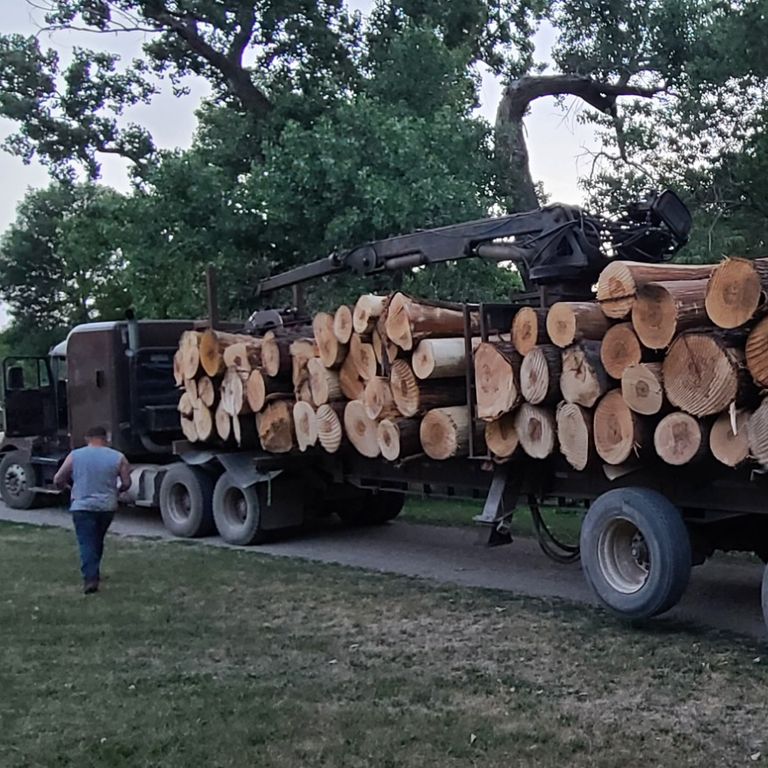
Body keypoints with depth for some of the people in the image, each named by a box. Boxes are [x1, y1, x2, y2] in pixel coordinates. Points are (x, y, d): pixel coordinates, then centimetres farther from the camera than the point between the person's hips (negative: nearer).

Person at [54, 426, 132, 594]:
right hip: (107, 507, 2)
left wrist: (65, 486, 24)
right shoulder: (117, 457, -2)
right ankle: (94, 573, 30)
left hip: (82, 506, -2)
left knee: (87, 543, -2)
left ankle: (90, 578, -16)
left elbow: (58, 480, 1)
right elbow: (126, 483, 3)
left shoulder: (75, 456, -3)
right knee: (98, 541, 20)